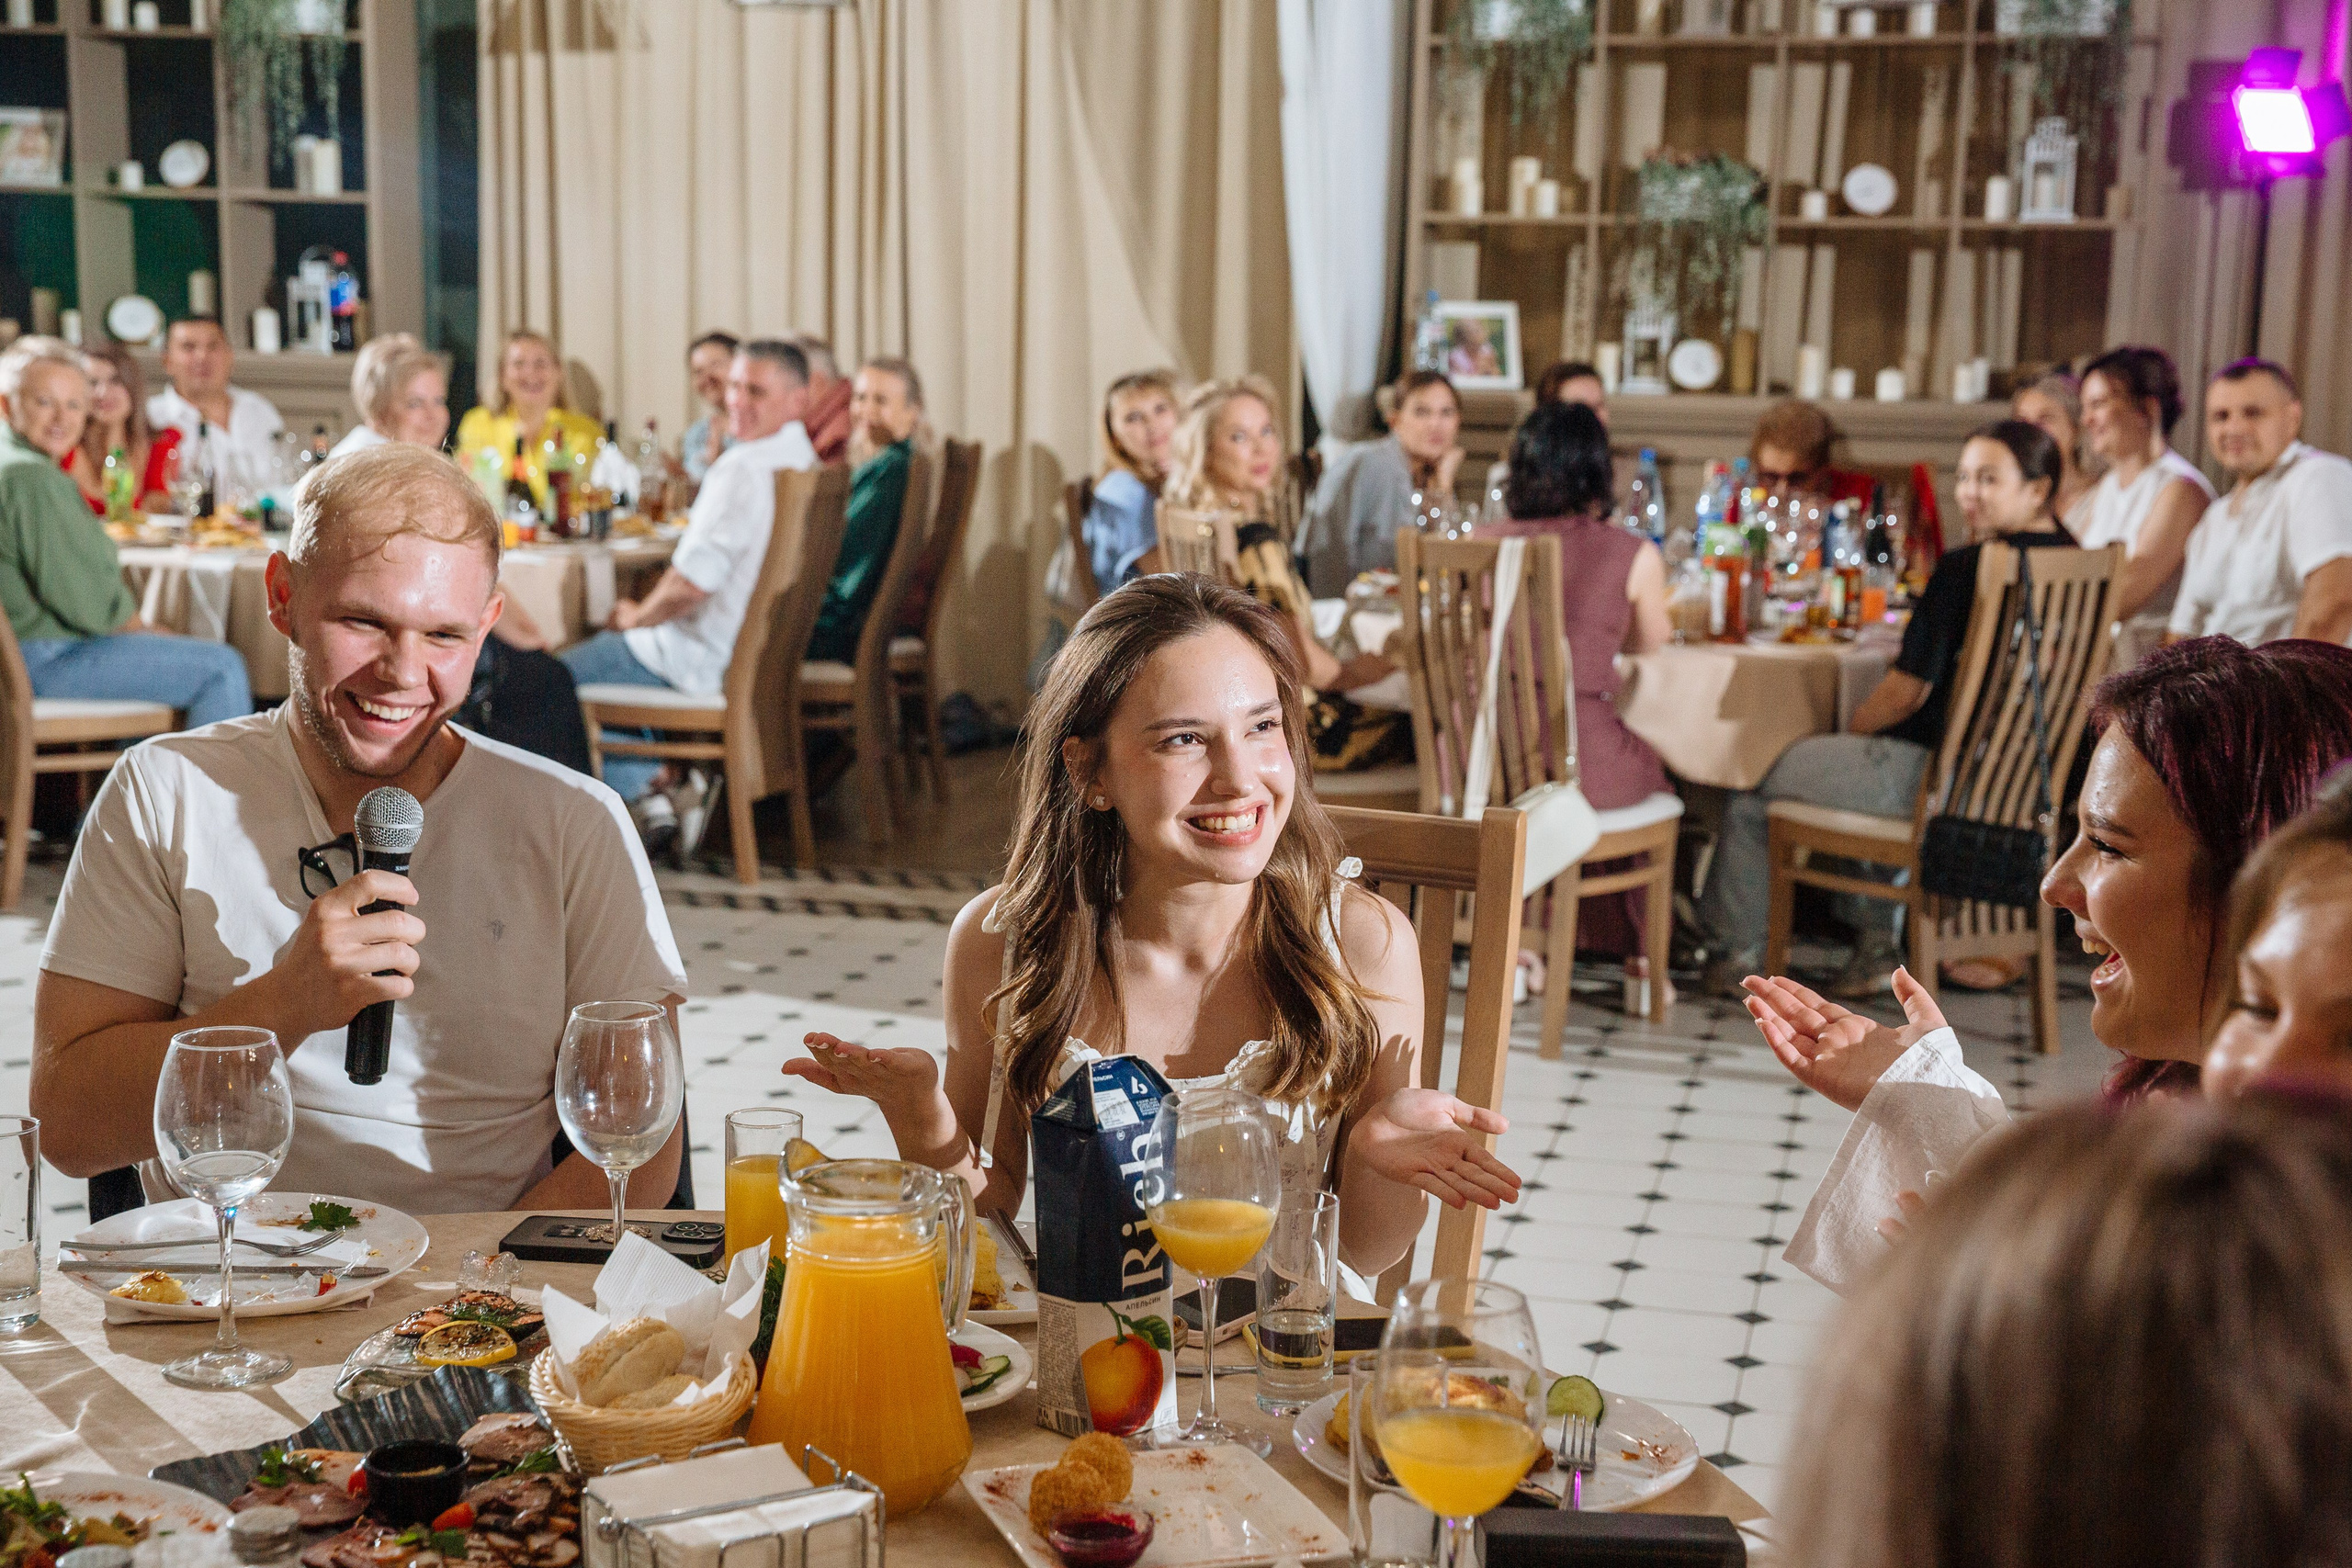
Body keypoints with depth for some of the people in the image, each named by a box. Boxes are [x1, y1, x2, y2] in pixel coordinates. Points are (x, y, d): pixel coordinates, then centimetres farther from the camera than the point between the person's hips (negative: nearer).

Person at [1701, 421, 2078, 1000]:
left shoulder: (1961, 568, -19)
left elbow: (1909, 690, -17)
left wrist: (1848, 731, 3)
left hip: (1935, 770, -8)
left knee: (1751, 780, 12)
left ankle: (1739, 952, 27)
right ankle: (1876, 942, 30)